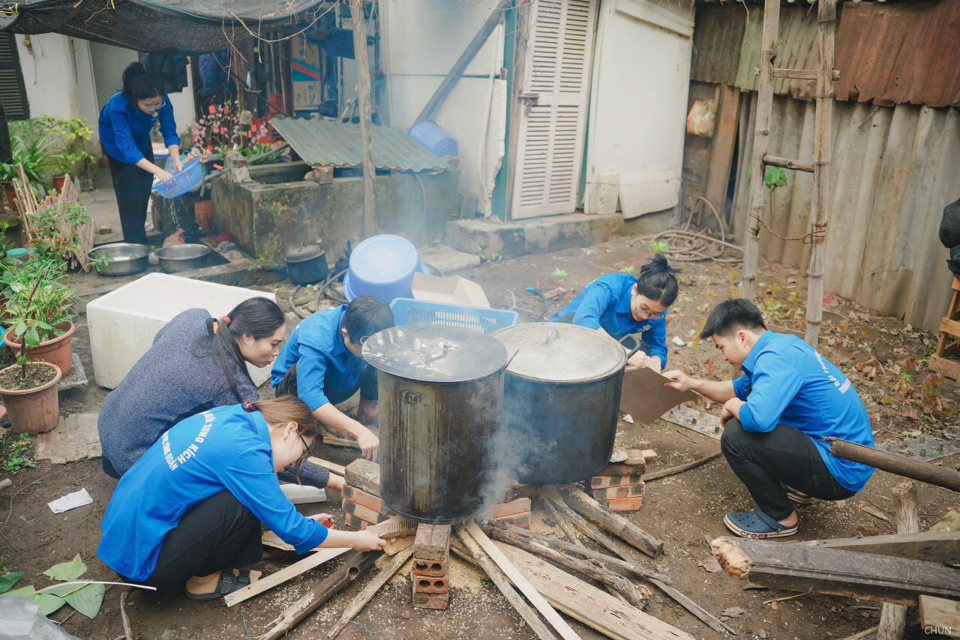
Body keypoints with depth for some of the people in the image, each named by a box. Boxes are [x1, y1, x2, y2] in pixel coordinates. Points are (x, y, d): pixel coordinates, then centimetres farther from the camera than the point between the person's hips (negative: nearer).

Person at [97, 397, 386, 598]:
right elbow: (292, 530, -16)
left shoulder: (230, 417, 2)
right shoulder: (243, 450, -22)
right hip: (143, 562, -9)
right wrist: (355, 539, -4)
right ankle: (203, 580, 4)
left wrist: (297, 522, 19)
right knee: (243, 502, -19)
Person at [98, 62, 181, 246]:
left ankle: (139, 238, 26)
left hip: (141, 140, 4)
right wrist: (158, 171, -59)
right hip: (117, 144, -4)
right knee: (130, 197, -9)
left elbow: (170, 132, -27)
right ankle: (136, 245, -5)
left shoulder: (161, 100, -31)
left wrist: (176, 160, -45)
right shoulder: (118, 106, -42)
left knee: (143, 191, 10)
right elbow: (127, 149, -47)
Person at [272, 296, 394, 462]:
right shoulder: (316, 339, -40)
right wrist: (360, 431, -58)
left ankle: (367, 406, -3)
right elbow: (310, 397, -50)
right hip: (296, 385, -3)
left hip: (337, 383, 4)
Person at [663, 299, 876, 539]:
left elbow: (758, 419, -37)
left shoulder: (776, 358, -23)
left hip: (841, 472, -10)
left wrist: (733, 405, -15)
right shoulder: (779, 344, 8)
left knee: (736, 436, -22)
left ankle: (780, 518, -1)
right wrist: (692, 383, 12)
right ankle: (799, 487, 25)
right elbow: (739, 389, 22)